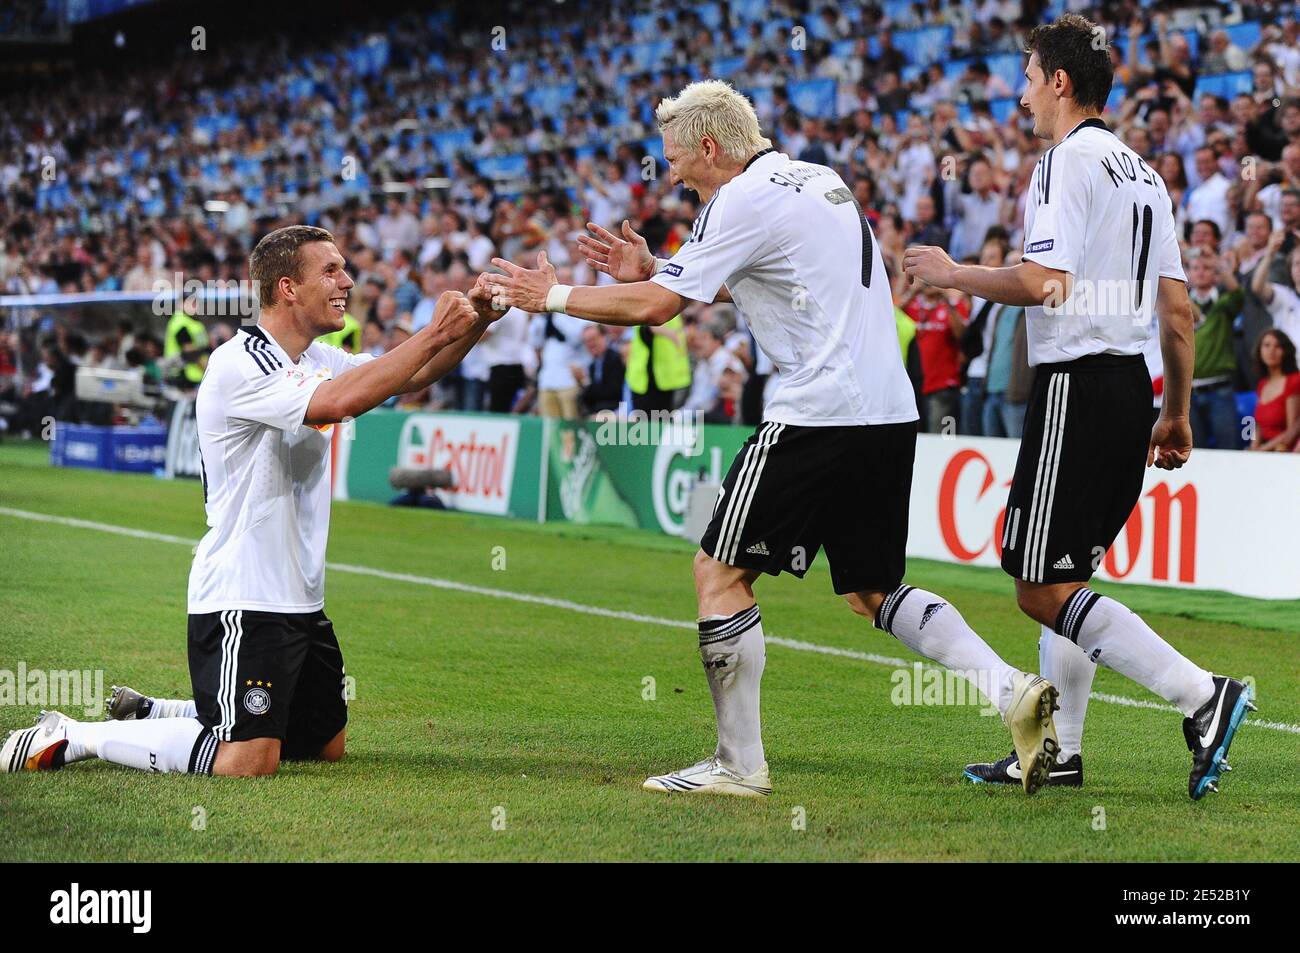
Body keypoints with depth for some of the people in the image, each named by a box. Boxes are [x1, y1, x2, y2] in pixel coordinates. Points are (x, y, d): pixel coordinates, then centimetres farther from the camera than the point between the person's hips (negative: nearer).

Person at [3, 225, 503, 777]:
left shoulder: (317, 359, 11)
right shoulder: (240, 364, -18)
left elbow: (410, 377, 14)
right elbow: (337, 401, -32)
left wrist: (472, 326, -4)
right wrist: (435, 333, -27)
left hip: (299, 600, 10)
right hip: (240, 602, -10)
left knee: (327, 746, 17)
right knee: (249, 763, -18)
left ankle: (155, 714, 26)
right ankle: (72, 738, -1)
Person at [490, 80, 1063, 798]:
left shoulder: (745, 201, -9)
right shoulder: (819, 181, 18)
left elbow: (654, 308, -10)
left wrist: (554, 295, 3)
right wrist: (651, 272, 26)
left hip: (818, 413, -9)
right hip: (891, 414, 9)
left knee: (720, 573, 3)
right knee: (872, 591, 16)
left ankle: (739, 765, 4)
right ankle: (1009, 689, -2)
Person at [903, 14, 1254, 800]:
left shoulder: (1069, 161, -10)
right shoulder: (1144, 174, 17)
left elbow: (1041, 283, -22)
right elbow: (1179, 309, 16)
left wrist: (954, 273, -6)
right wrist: (1178, 416, 21)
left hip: (1077, 385, -9)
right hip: (1132, 386, 9)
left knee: (1043, 590, -9)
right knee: (1064, 580, 16)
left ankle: (1202, 697, -17)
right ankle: (1057, 750, 18)